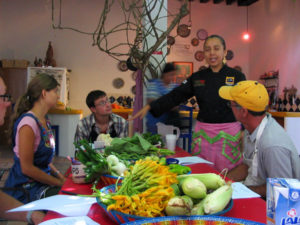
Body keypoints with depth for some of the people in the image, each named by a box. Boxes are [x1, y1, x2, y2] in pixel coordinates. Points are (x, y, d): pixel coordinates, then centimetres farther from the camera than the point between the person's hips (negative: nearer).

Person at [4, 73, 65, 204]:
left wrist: (61, 177, 3)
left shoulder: (44, 120, 8)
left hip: (43, 180, 8)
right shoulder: (28, 123, -20)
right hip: (26, 189, -8)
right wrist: (60, 183, -13)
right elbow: (27, 168, -20)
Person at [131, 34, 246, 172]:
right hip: (203, 133, 3)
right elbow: (175, 96, 2)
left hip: (229, 134, -2)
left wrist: (243, 133, -10)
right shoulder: (197, 77, 6)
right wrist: (149, 107, -6)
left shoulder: (237, 76, -2)